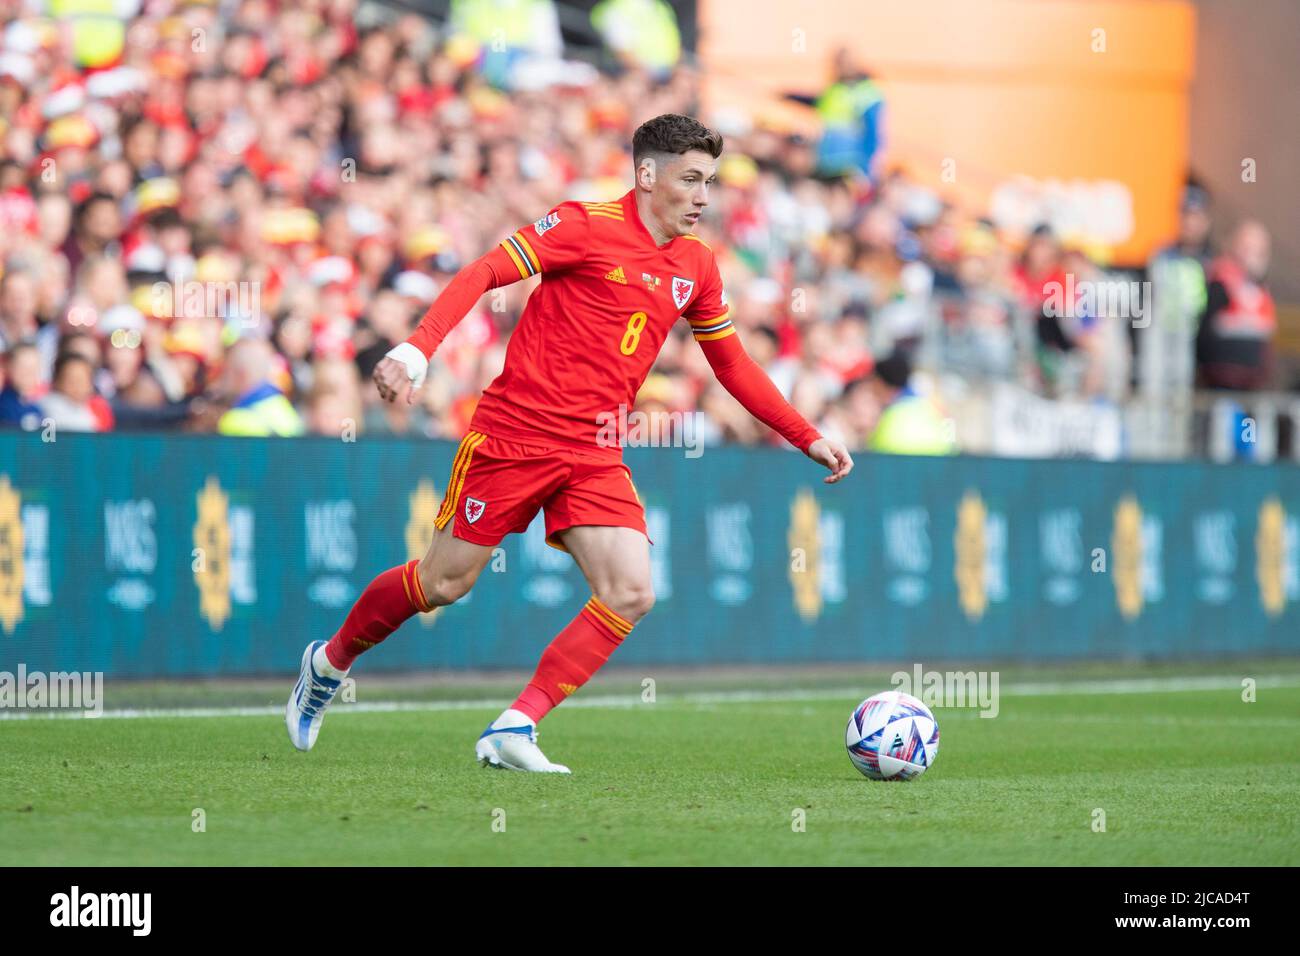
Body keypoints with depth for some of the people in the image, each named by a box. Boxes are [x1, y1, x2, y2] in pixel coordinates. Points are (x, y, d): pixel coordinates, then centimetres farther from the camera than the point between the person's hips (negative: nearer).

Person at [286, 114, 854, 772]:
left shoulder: (696, 268, 10)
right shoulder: (587, 226, -9)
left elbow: (733, 365, 22)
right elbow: (482, 275, -13)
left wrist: (808, 439, 20)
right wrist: (416, 349, -27)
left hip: (595, 457, 6)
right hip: (514, 432, -6)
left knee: (632, 594, -13)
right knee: (444, 583, 2)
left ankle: (514, 730, -10)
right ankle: (329, 662, 28)